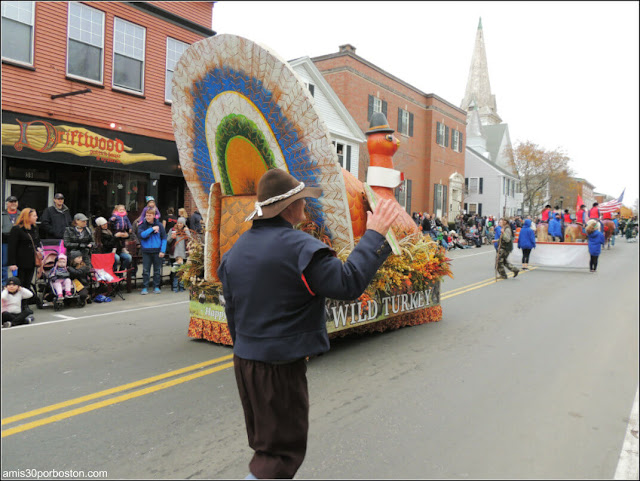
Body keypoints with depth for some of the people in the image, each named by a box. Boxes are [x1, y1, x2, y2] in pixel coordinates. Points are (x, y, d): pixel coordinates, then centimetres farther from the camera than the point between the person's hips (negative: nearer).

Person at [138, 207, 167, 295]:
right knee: (145, 270, 0)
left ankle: (156, 287, 17)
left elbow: (164, 238, 2)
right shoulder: (142, 225, 3)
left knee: (157, 270, 7)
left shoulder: (159, 225, 2)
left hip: (157, 251, 0)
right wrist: (152, 229, -14)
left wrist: (162, 251, -6)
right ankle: (145, 287, 7)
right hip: (146, 251, 0)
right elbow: (142, 235, -15)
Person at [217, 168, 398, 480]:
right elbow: (348, 283, -22)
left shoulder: (237, 248, 7)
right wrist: (374, 235, -14)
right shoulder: (299, 246, -20)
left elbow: (232, 311, 13)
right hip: (281, 364, -8)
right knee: (282, 450, 7)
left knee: (264, 441, 24)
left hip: (244, 360, 9)